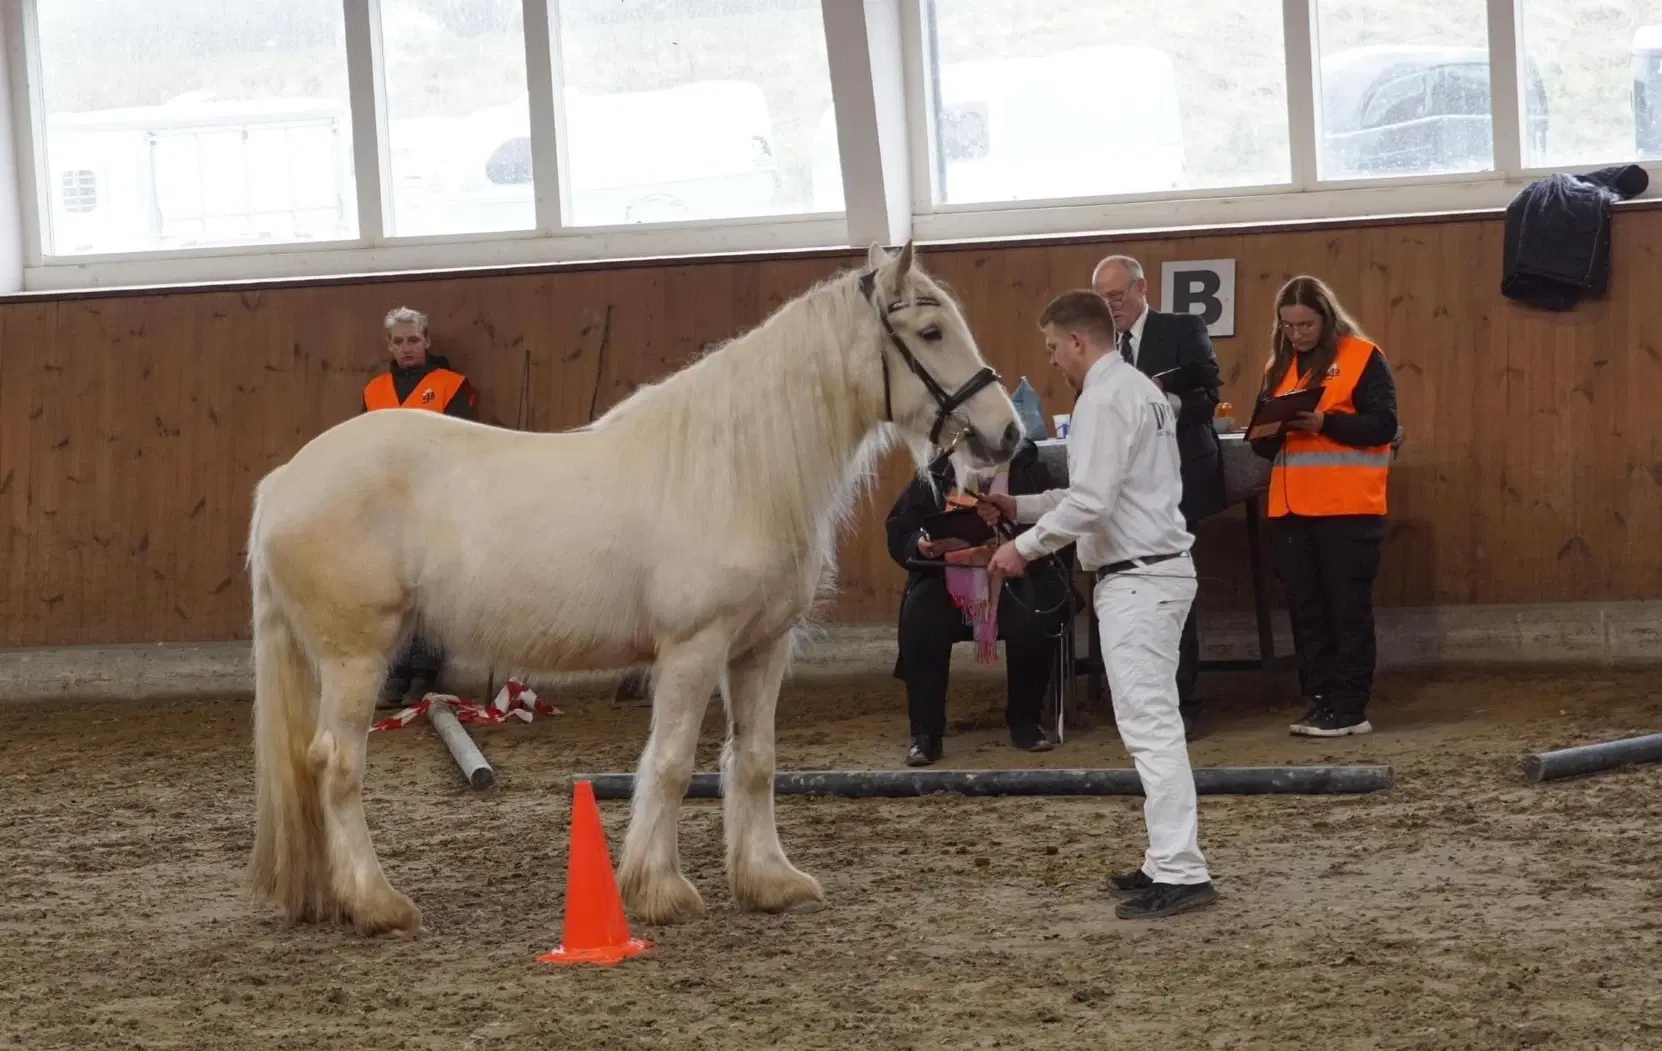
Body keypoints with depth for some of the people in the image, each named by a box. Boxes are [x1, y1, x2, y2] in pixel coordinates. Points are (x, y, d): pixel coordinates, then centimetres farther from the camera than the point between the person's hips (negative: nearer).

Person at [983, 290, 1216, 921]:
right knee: (1154, 724, 14)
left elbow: (1090, 503, -22)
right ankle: (1170, 861, 17)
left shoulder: (1102, 401, -14)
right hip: (1160, 568, 10)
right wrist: (1020, 507, 21)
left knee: (1149, 727, -11)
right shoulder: (1141, 390, 17)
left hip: (1136, 579, -10)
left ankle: (1180, 874, -14)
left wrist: (1025, 547, -11)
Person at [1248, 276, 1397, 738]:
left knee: (1348, 608, -3)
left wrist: (1324, 424, -21)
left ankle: (1350, 708, -1)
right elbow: (1263, 444, 17)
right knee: (1305, 609, 6)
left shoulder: (1362, 357, -3)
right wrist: (1268, 429, -7)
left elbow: (1383, 424, -10)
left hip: (1349, 509, -6)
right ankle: (1320, 701, 12)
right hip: (1292, 509, 6)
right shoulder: (1279, 366, 16)